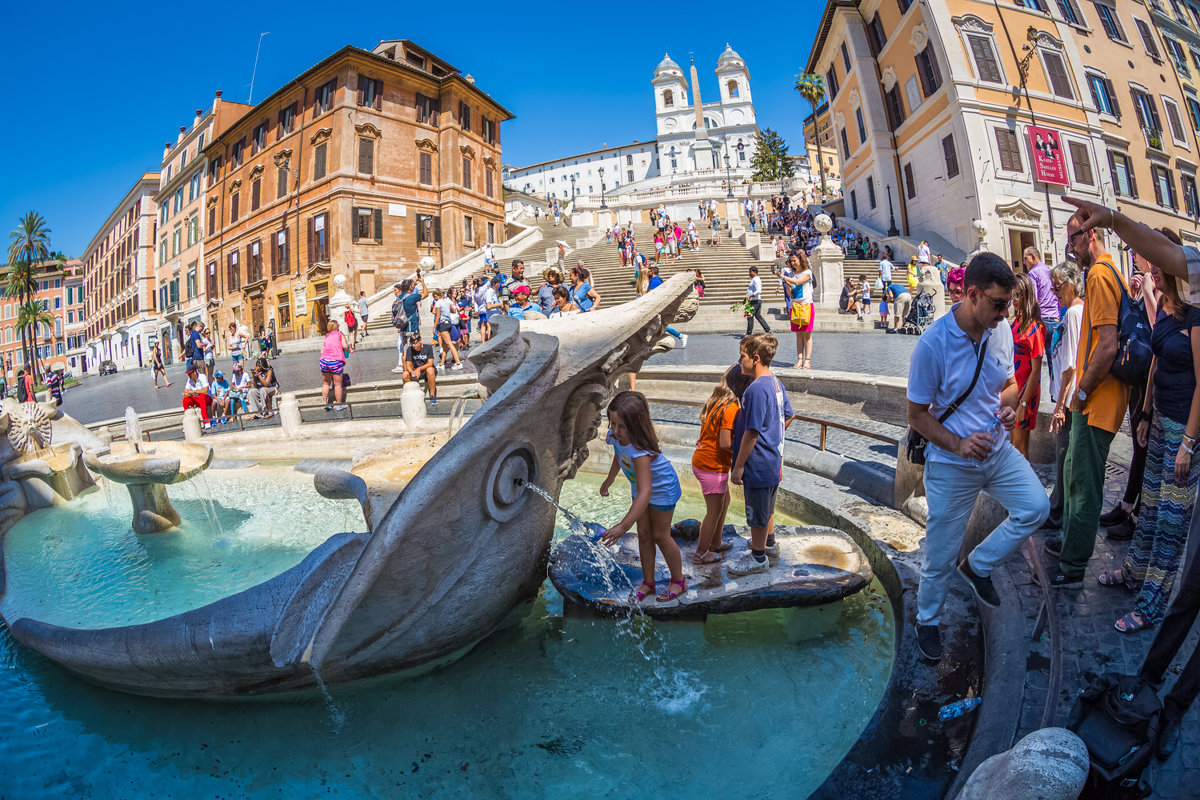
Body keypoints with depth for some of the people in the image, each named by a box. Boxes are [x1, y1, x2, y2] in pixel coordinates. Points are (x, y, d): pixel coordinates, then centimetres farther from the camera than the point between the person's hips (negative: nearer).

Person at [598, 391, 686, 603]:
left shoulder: (640, 451, -44)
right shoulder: (615, 436, -21)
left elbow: (646, 492, -52)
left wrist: (623, 526, -59)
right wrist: (610, 479, 21)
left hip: (662, 487, -6)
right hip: (639, 487, 7)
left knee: (660, 535, 7)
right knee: (643, 534, 12)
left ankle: (678, 580, 30)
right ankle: (648, 582, 28)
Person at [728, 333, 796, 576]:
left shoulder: (757, 389, -26)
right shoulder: (775, 382, 3)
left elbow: (751, 432, -25)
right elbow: (789, 416, 16)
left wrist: (738, 466, -18)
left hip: (758, 463, -9)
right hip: (774, 459, 9)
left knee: (757, 511, 8)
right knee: (766, 506, 26)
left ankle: (758, 558, 23)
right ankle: (769, 544, 44)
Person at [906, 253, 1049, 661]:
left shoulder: (1001, 330, -4)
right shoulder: (932, 344, -22)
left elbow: (1009, 381, 13)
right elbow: (917, 414, -14)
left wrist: (1008, 404, -8)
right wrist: (958, 444, -26)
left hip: (998, 450, 6)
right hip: (951, 465, -6)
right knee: (941, 556, 6)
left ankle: (978, 565, 19)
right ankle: (927, 620, 33)